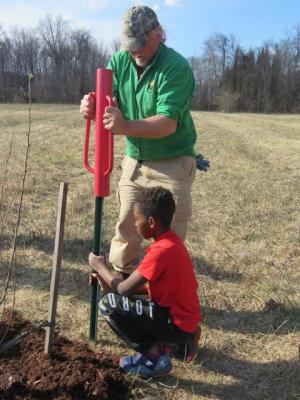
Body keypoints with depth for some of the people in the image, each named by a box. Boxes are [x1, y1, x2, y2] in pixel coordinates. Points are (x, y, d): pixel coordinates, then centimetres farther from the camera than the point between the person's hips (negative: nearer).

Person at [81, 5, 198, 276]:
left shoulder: (177, 67, -20)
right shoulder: (119, 61, -1)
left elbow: (168, 122, -29)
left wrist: (125, 127, -45)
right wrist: (90, 106, -32)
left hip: (172, 165, -5)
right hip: (134, 160, 5)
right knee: (126, 228, 13)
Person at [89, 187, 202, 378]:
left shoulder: (162, 250, -25)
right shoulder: (171, 240, 5)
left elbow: (125, 289, -20)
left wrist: (100, 268, -3)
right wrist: (108, 282, 6)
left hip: (176, 323, -9)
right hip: (184, 317, 9)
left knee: (109, 303, -17)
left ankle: (156, 357, -6)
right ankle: (181, 341, 16)